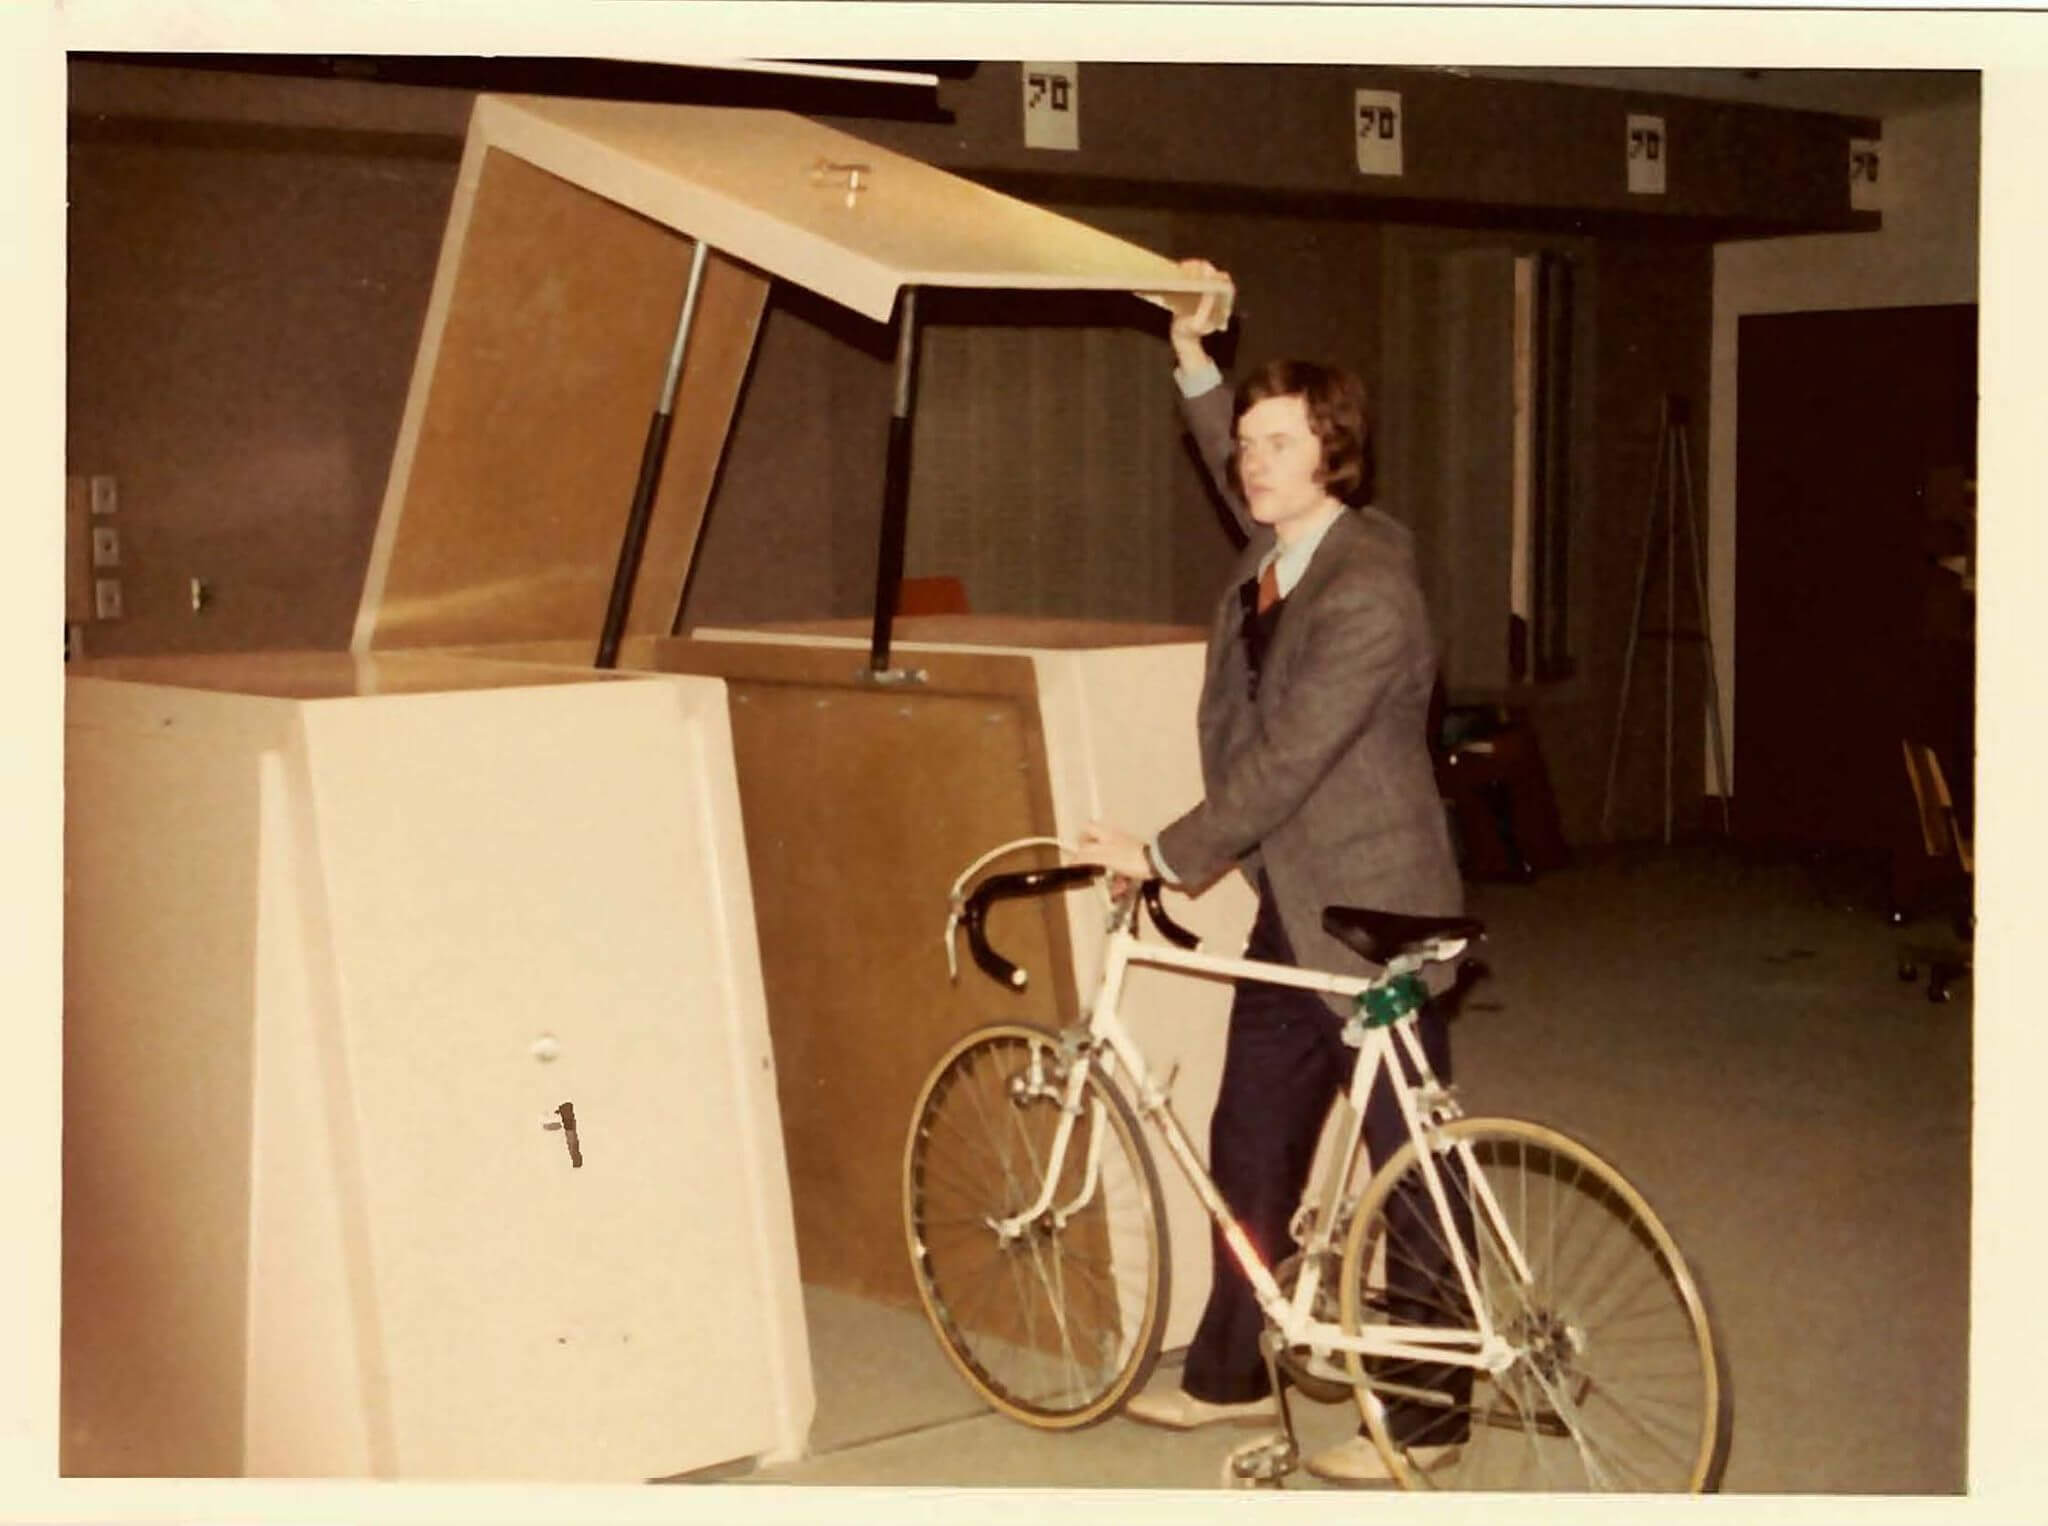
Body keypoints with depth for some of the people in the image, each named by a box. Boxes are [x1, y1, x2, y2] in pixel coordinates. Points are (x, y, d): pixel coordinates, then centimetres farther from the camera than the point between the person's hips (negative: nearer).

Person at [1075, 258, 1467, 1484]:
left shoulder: (1369, 592, -22)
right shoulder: (1275, 553, 5)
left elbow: (1283, 763, -24)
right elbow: (1243, 484, 29)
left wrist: (1162, 856, -20)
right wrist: (1192, 355, 22)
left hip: (1375, 915, -9)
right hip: (1293, 912, 9)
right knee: (1250, 1148, 16)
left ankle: (1424, 1416, 15)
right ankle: (1232, 1372, 30)